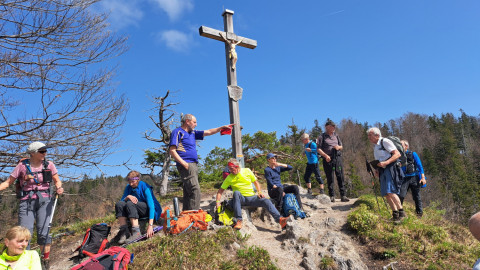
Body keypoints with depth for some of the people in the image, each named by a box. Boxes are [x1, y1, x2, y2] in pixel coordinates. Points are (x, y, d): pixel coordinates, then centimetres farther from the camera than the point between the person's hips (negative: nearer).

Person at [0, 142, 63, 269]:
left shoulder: (49, 165, 3)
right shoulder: (23, 165, -1)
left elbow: (57, 181, 8)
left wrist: (59, 188, -13)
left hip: (44, 201, 0)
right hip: (26, 202, 0)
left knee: (43, 232, -6)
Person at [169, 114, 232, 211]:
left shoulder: (193, 133, 23)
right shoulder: (177, 132, -1)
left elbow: (208, 132, 26)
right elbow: (172, 150, -9)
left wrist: (222, 128, 18)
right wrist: (184, 163, -17)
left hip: (193, 165, 9)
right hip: (186, 166, -9)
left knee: (188, 192, 8)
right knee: (195, 191, -17)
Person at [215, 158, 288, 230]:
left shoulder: (247, 171, 3)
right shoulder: (229, 178, 0)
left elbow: (256, 182, 11)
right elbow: (220, 190, 2)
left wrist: (259, 192, -4)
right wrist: (218, 202, -11)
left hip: (251, 197, 1)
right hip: (240, 198, -1)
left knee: (266, 201, -24)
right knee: (236, 192, -35)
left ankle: (279, 219, -32)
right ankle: (239, 221, -40)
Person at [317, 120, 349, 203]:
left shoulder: (336, 135, 18)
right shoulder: (322, 137, 3)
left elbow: (341, 147, 24)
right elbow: (318, 149, -4)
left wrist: (338, 147, 0)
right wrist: (325, 155, -17)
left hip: (337, 158, 4)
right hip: (328, 159, -4)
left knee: (340, 177, 0)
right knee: (330, 178, 0)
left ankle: (343, 196, 3)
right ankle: (332, 196, 8)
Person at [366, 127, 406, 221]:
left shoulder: (385, 141, -7)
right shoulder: (375, 146, 19)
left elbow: (397, 154, -15)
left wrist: (385, 163, -24)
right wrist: (377, 169, 12)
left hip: (391, 169, -9)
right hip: (383, 171, 9)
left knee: (390, 192, -18)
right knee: (386, 194, 5)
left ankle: (401, 212, -8)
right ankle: (395, 214, 13)